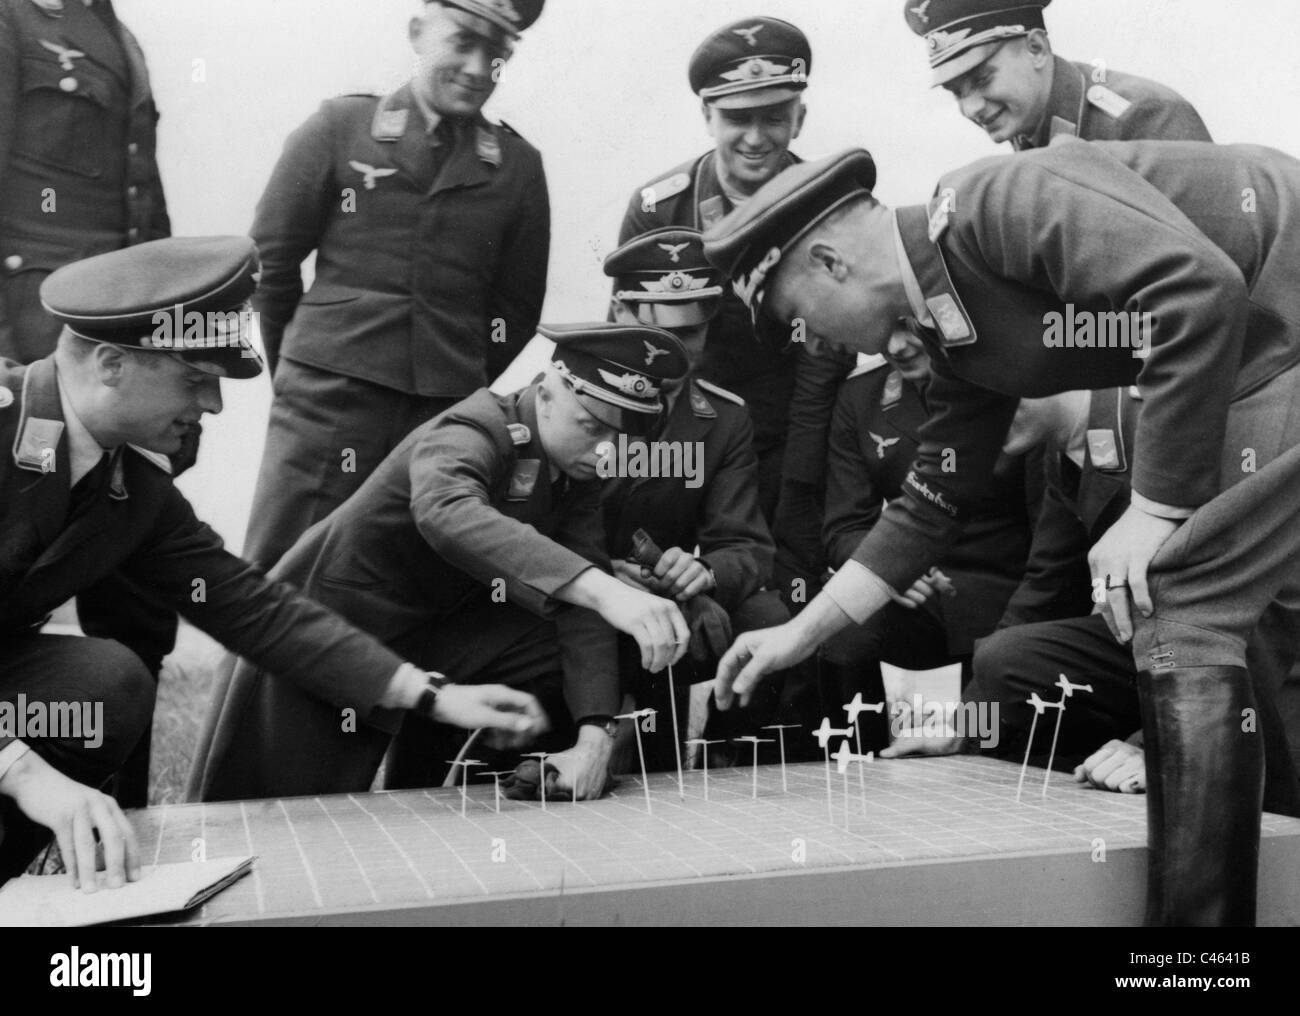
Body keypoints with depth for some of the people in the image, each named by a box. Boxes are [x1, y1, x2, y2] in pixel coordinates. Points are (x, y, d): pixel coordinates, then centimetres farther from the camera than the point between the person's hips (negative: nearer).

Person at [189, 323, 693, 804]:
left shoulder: (576, 471, -7)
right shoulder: (468, 436, -29)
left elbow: (581, 606, -13)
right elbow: (447, 512, -53)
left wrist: (595, 733, -29)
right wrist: (601, 589, -65)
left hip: (436, 632, 7)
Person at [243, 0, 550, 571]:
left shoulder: (518, 166, 8)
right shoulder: (340, 128, 4)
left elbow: (517, 306, 12)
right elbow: (270, 258, 8)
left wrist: (471, 399, 10)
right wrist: (298, 368, 13)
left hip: (449, 415, 2)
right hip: (328, 398, -1)